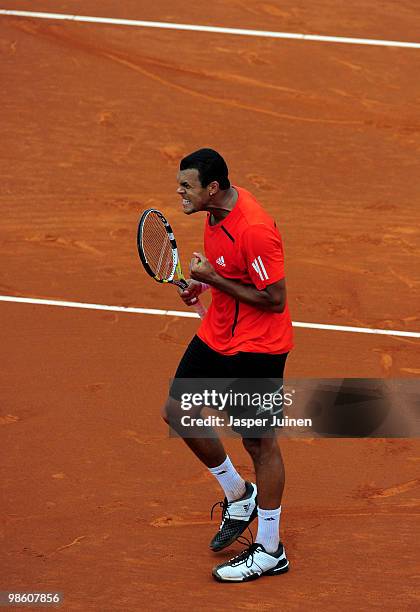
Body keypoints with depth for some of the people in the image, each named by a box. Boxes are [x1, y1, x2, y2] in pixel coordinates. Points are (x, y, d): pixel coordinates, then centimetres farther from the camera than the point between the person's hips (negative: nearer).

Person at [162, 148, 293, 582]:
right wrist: (203, 280, 1)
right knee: (176, 412, 13)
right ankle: (238, 496, 33)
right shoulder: (217, 208, -2)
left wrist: (215, 280, -23)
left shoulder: (253, 230, -30)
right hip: (217, 334, 9)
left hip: (257, 347, -9)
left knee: (259, 442, 3)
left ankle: (270, 551, 17)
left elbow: (275, 300, -25)